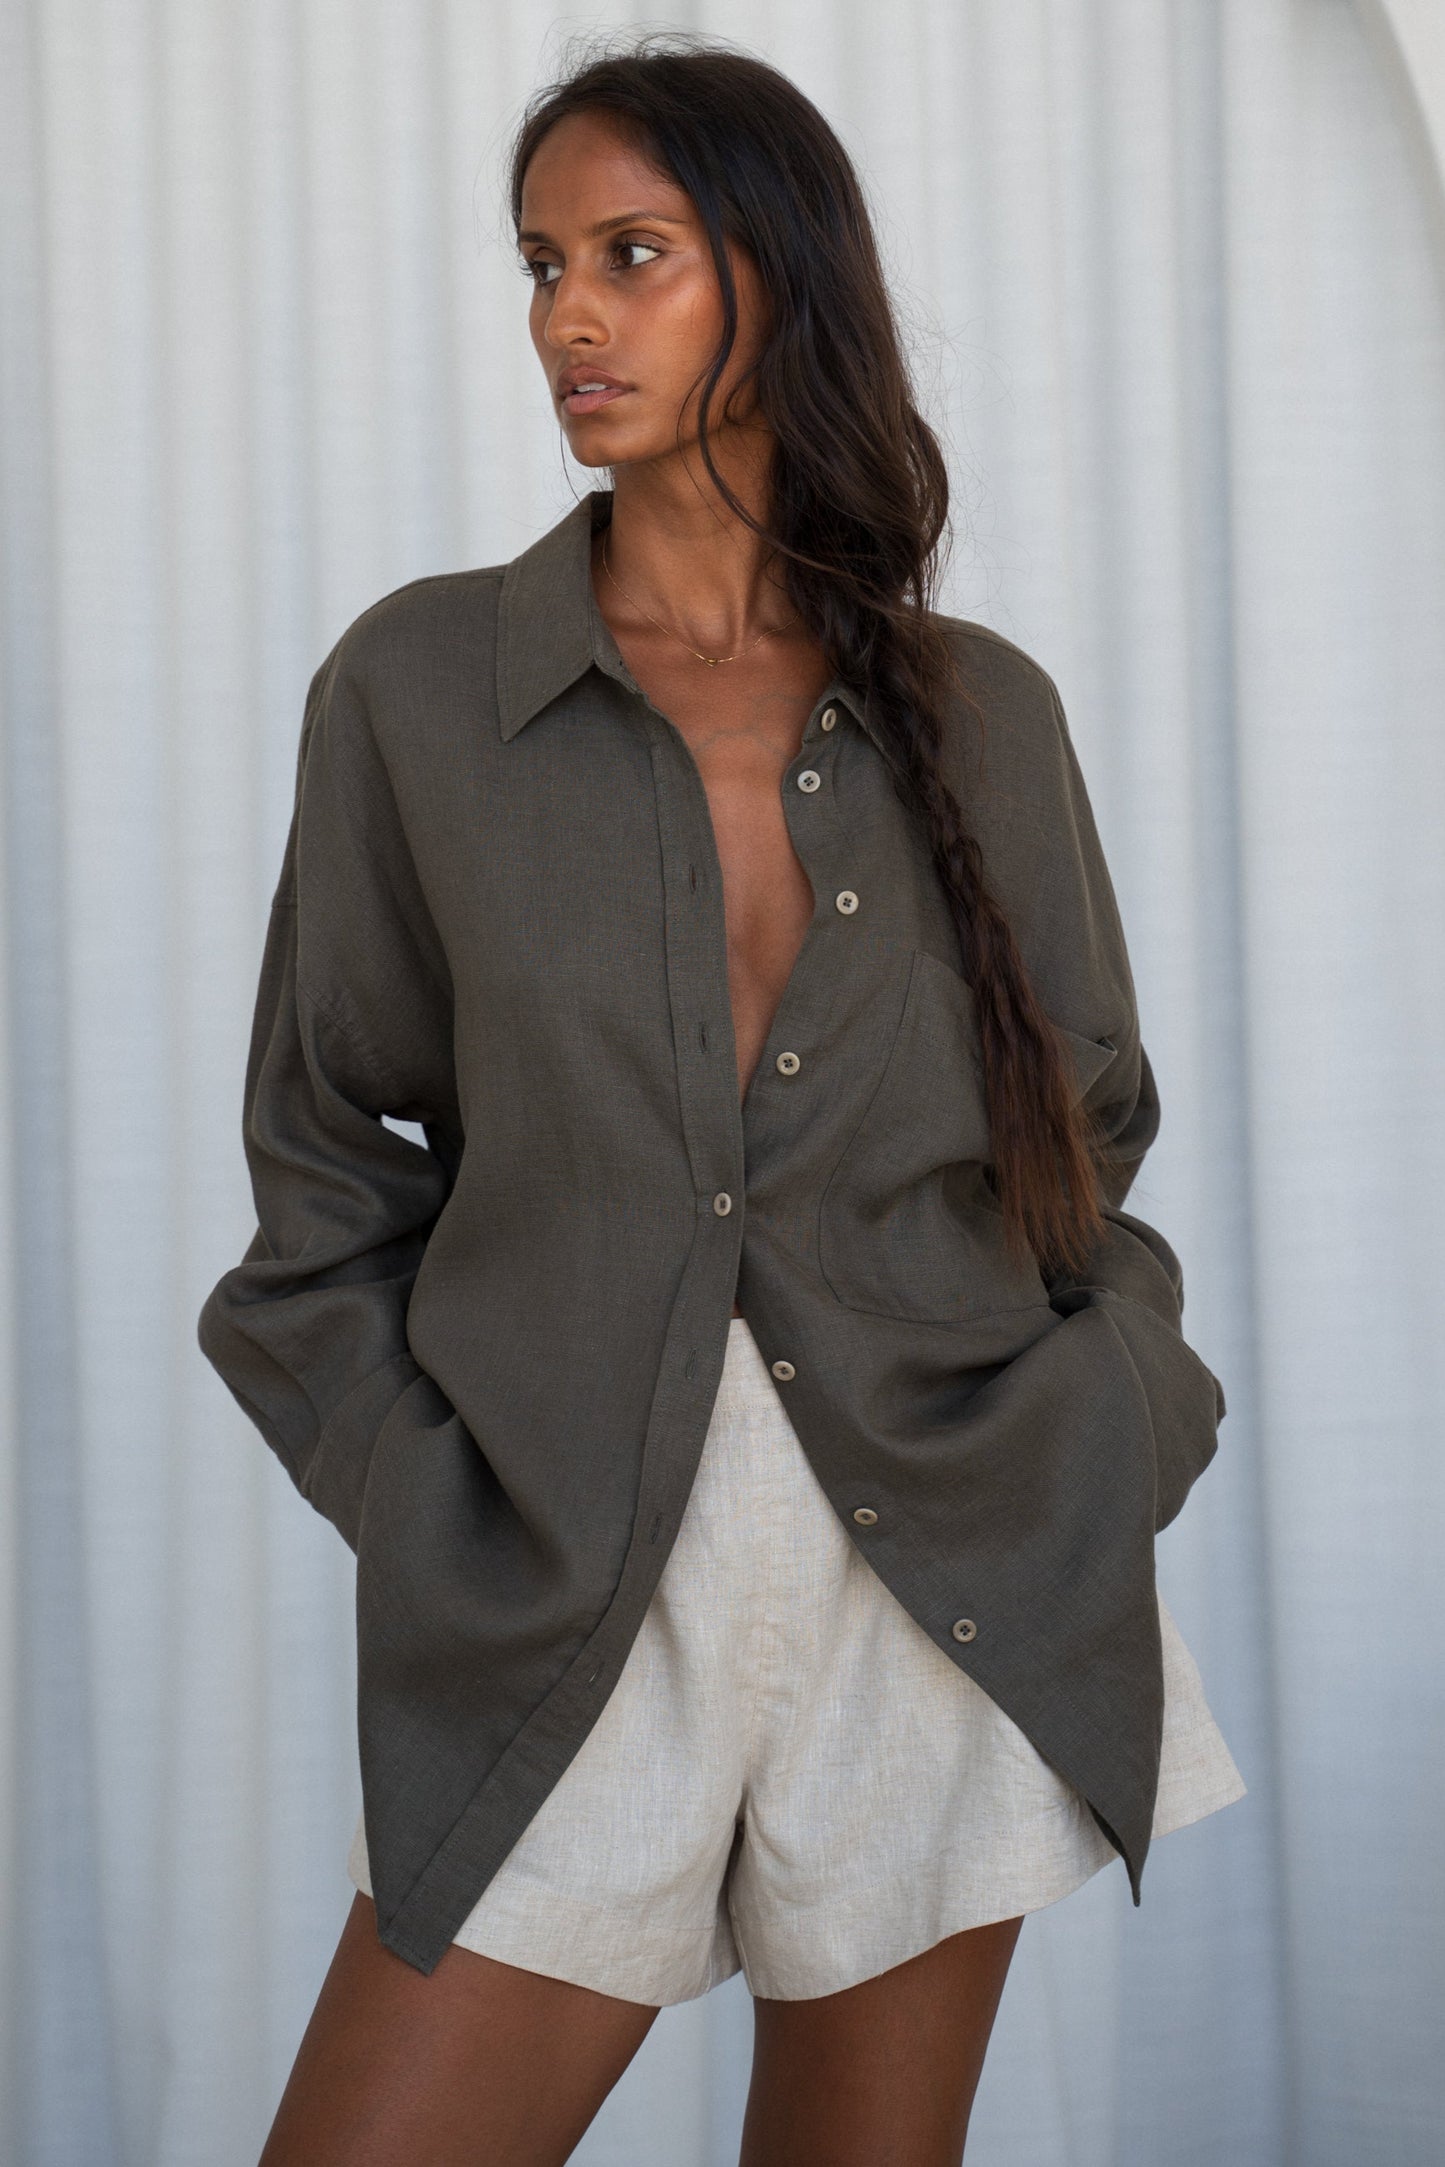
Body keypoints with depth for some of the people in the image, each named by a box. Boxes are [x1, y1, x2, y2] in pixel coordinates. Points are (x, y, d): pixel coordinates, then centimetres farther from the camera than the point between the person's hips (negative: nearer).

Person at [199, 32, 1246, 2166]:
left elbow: (1093, 1133, 13)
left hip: (953, 1576, 1)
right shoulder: (418, 685, 1)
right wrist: (429, 1508, -4)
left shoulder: (981, 709, 5)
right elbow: (329, 1157, 6)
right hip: (568, 1615, -1)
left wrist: (1100, 1456, 0)